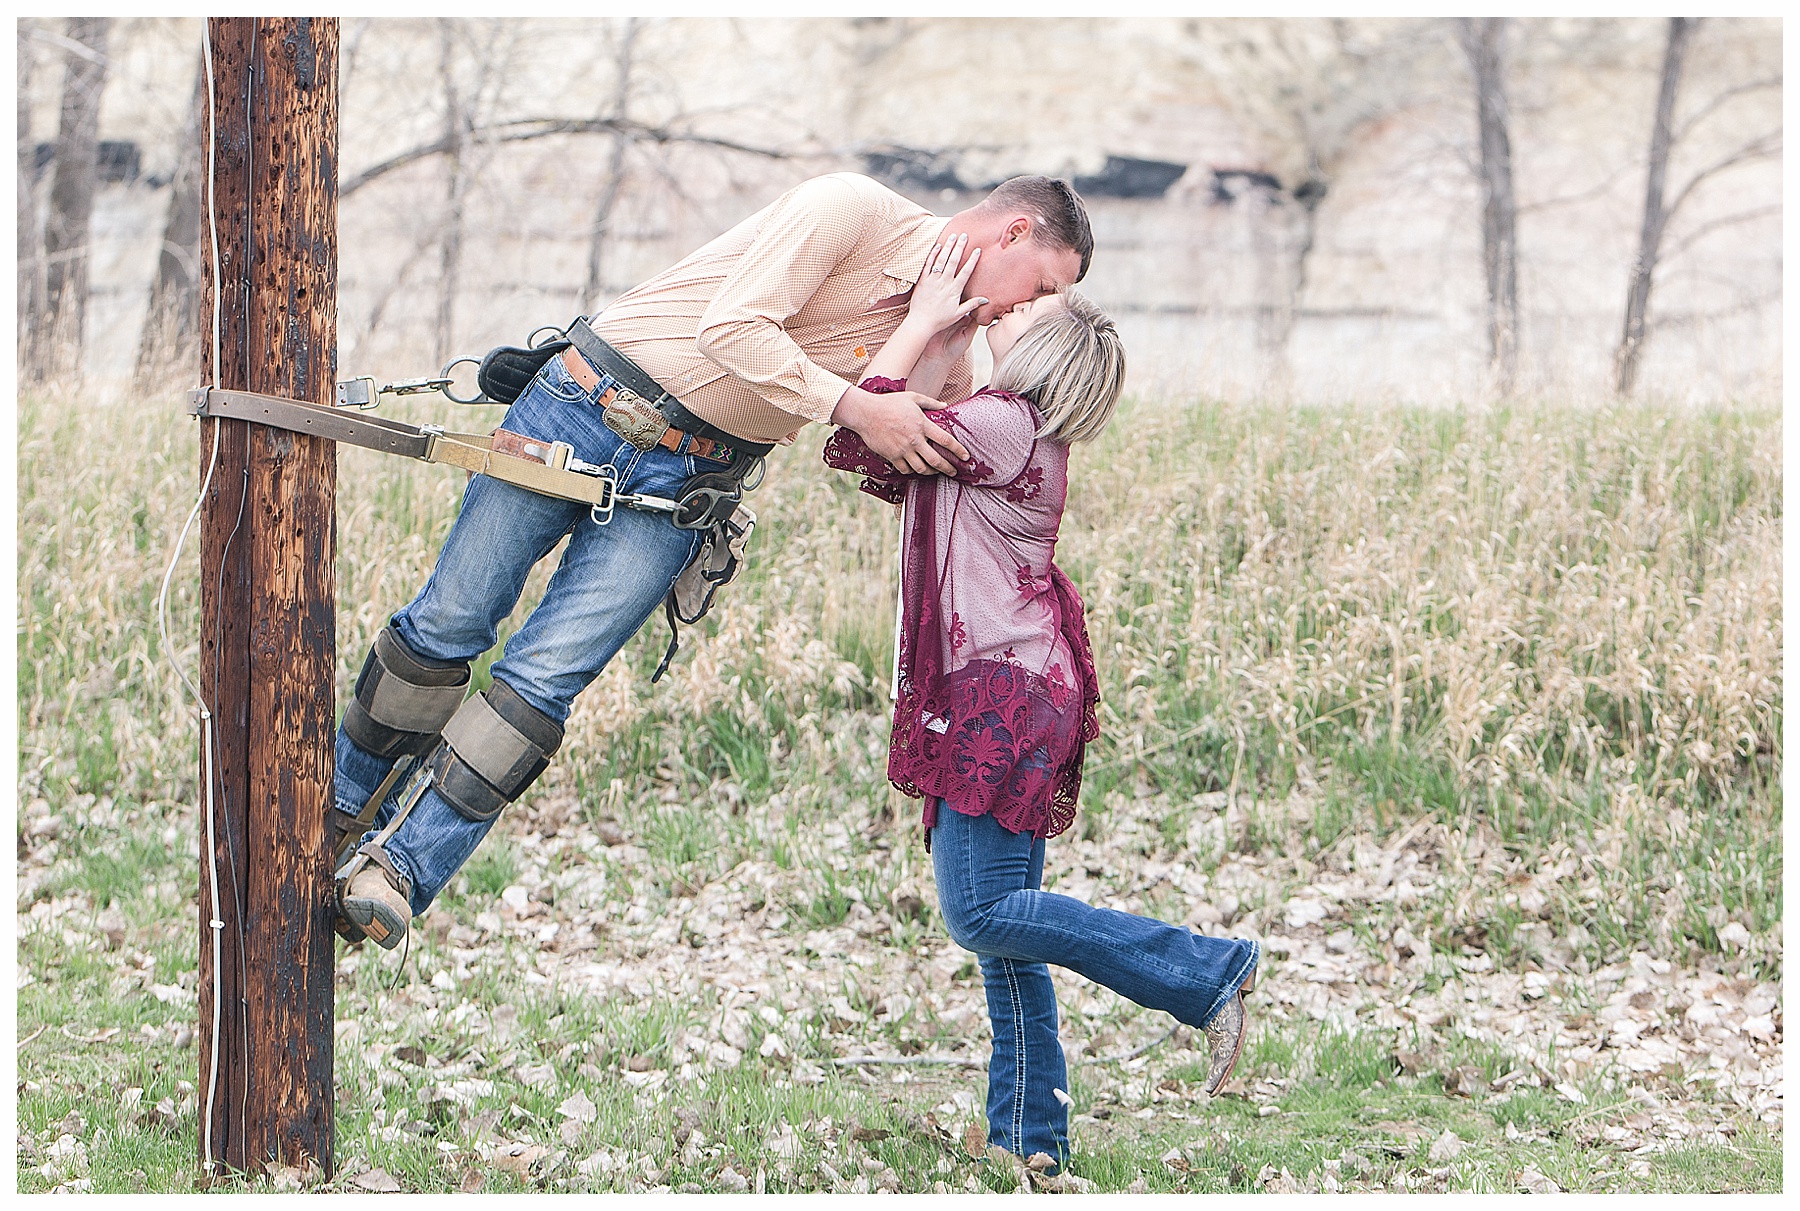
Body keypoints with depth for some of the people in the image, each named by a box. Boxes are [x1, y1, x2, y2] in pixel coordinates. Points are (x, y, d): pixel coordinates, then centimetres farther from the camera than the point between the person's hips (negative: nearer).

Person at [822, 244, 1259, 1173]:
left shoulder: (1001, 424, -13)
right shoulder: (1018, 435, 16)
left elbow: (861, 439, -14)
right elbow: (883, 461, 19)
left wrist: (926, 321, -5)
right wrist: (942, 340, 17)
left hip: (1004, 701, -10)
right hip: (1003, 698, 10)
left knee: (982, 912, -14)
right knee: (1001, 922, 9)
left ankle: (1208, 973, -8)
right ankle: (1030, 1140, 10)